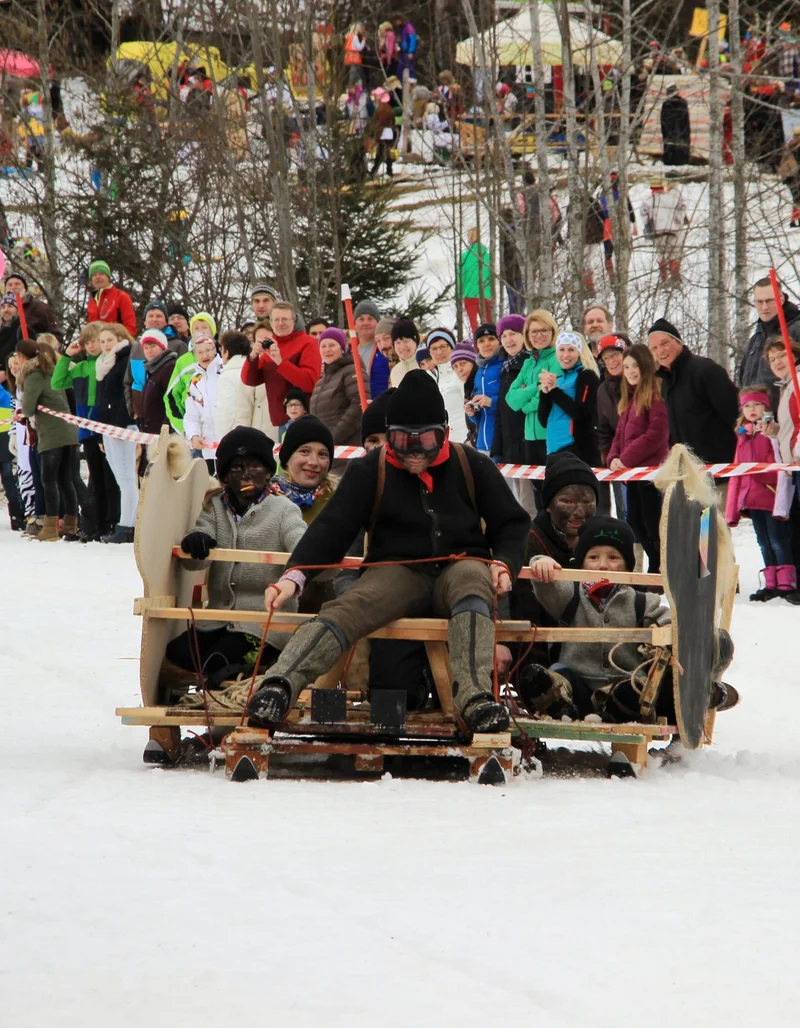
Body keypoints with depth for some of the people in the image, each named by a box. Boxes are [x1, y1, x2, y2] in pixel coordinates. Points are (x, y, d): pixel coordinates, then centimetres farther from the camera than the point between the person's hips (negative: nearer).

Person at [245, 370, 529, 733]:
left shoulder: (472, 467, 6)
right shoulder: (369, 472, 2)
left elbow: (511, 524, 15)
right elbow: (332, 527, -6)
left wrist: (504, 564, -7)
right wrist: (294, 575, -22)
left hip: (459, 566, 0)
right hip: (398, 571, 0)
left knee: (471, 581, -37)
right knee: (351, 607, -31)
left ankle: (475, 697, -56)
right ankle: (280, 684, -51)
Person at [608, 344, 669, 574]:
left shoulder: (655, 394, -11)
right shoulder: (629, 396, 18)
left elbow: (657, 434, -19)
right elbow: (620, 433, 19)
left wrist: (627, 458, -17)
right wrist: (614, 458, 0)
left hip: (651, 469, -10)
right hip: (632, 473, 10)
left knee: (652, 524, -6)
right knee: (636, 523, 13)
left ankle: (658, 569, -1)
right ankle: (656, 568, 22)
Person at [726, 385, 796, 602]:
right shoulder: (743, 435, 13)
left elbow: (782, 468, -11)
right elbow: (737, 473, 16)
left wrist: (782, 502, -18)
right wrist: (732, 509, 14)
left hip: (771, 496, -7)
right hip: (752, 499, 7)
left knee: (778, 541, -7)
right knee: (764, 543, 10)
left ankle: (787, 584, -5)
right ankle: (771, 584, 15)